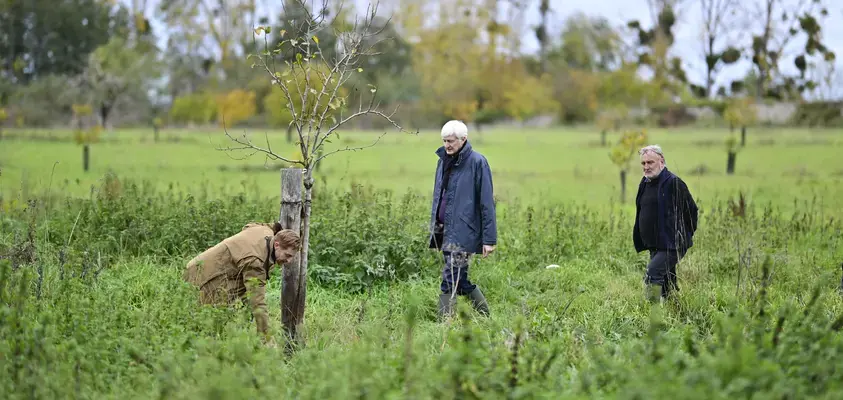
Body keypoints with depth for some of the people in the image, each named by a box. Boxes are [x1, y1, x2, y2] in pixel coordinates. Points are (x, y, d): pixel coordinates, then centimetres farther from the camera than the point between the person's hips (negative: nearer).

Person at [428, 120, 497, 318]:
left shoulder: (477, 162, -9)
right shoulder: (443, 161, 12)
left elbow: (486, 203, -11)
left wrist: (489, 239, -13)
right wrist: (434, 226, 19)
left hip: (463, 231, -8)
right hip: (444, 229, 8)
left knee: (450, 281, -10)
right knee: (460, 280, 13)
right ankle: (485, 317, 27)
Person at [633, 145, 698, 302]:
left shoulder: (673, 183, -12)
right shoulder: (645, 183, 13)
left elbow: (691, 210, -9)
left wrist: (684, 235, -4)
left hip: (672, 245, -9)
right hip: (654, 246, 9)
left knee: (653, 274, -23)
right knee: (666, 284, 14)